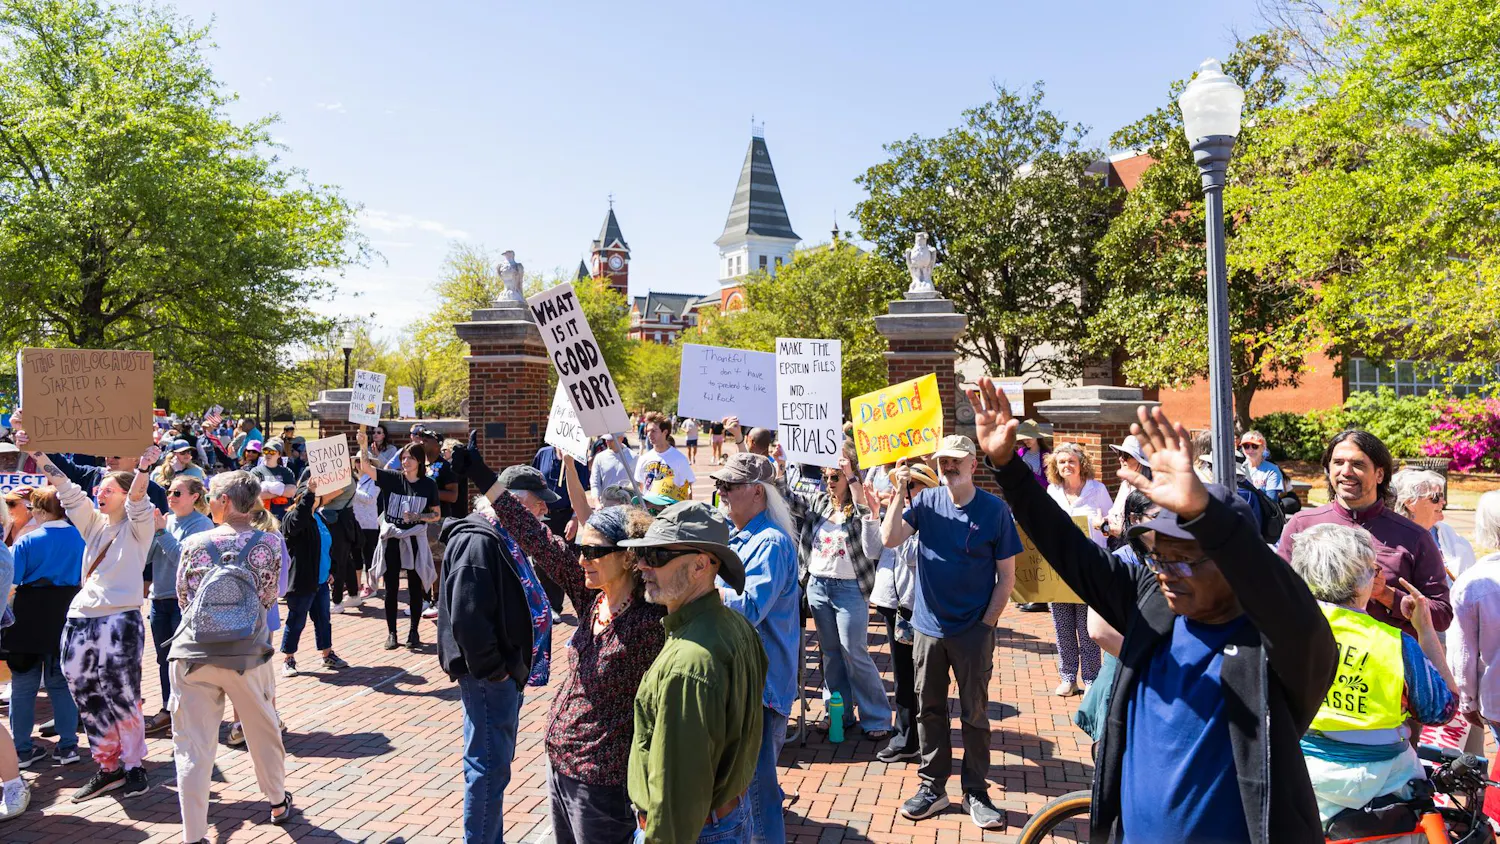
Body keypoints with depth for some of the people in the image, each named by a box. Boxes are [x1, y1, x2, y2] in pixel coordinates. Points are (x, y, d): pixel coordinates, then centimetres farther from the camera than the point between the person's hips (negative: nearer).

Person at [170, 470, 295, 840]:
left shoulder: (194, 544, -5)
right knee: (264, 733, 20)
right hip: (248, 655, 0)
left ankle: (194, 834, 10)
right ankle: (278, 802, 39)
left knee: (193, 747, 8)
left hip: (194, 653, 0)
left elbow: (183, 599, 7)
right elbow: (268, 598, 4)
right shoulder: (270, 544, -7)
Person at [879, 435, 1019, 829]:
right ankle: (932, 786, 26)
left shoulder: (995, 509, -8)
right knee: (929, 710, 12)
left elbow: (1006, 574, -4)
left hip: (974, 632, -2)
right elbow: (890, 539, -14)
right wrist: (899, 494, -23)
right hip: (929, 627, 3)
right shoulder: (925, 501, -2)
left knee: (975, 714, 8)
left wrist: (987, 623, -8)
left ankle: (976, 793, 22)